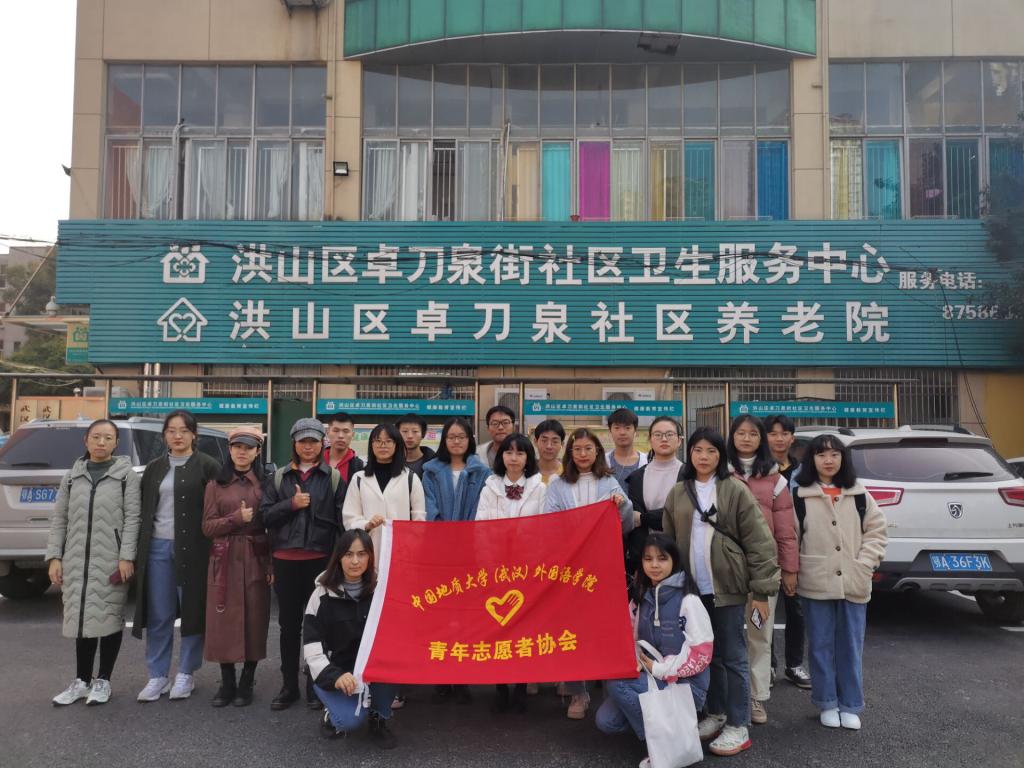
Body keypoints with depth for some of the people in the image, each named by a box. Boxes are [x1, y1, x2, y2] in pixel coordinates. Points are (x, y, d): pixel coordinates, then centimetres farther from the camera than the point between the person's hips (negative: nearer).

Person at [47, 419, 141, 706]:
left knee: (110, 617, 5)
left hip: (112, 561, -3)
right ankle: (81, 681, 22)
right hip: (76, 560, 3)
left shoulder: (127, 475, 1)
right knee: (82, 618, 9)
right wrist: (54, 557, 1)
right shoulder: (72, 476, 11)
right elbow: (59, 519, 10)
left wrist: (127, 556, -13)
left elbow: (132, 518, -5)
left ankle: (102, 681, 17)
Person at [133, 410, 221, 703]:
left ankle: (186, 674, 18)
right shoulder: (154, 468, 13)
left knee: (192, 610, 5)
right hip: (157, 547, 4)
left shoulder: (208, 466, -1)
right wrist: (139, 549, 7)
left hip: (192, 549, -3)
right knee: (158, 615, 7)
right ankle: (158, 676, 19)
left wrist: (213, 550, -11)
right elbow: (143, 510, 14)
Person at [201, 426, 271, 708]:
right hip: (225, 560, 0)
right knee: (225, 620, 2)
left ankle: (246, 684, 14)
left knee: (255, 620, 2)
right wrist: (237, 518, -15)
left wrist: (273, 563, -4)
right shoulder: (215, 484, 6)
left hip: (256, 559, 0)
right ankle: (227, 683, 14)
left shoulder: (265, 483, 5)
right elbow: (208, 527, 1)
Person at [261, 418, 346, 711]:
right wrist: (291, 504, -11)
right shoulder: (278, 478, 11)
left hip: (321, 560, -3)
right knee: (289, 624, 11)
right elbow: (265, 515, 5)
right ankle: (289, 686, 23)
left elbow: (343, 519, -1)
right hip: (285, 560, 3)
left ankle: (316, 686, 17)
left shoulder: (334, 477, 3)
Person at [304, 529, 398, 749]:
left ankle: (379, 719, -6)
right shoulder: (323, 595, -10)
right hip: (332, 672, -2)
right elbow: (312, 648, -13)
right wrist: (334, 676, -29)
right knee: (351, 720, -27)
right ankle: (332, 712, 10)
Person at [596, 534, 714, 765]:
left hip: (684, 683, -6)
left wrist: (659, 670, -16)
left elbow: (701, 653, -16)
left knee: (617, 684, -24)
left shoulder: (688, 600, -14)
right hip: (648, 678, 6)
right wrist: (635, 661, -11)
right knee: (606, 720, -9)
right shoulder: (640, 597, 5)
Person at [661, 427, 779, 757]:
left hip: (728, 587, -4)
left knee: (732, 657, 4)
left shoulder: (736, 491, -6)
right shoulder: (678, 493, 5)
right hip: (693, 589, 4)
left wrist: (761, 590, -12)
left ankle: (738, 726, 15)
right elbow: (668, 541, 7)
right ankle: (715, 714, 31)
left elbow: (759, 542, -8)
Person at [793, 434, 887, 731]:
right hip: (816, 583, -2)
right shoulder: (801, 496, -2)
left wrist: (865, 563, -4)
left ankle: (850, 705, 22)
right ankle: (827, 703, 21)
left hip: (854, 583, 2)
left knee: (851, 646, 10)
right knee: (821, 646, 7)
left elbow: (877, 530, 7)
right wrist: (793, 572, -7)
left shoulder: (859, 495, 6)